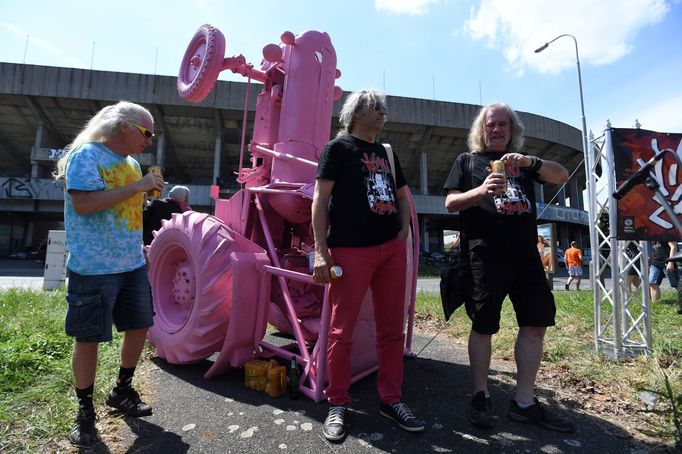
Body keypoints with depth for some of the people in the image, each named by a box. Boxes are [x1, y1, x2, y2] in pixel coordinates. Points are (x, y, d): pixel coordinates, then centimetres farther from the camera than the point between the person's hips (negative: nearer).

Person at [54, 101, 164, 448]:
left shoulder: (130, 161, 14)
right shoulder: (86, 154, -11)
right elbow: (83, 203, -24)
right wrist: (136, 187, -22)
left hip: (133, 264, 8)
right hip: (94, 267, -8)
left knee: (139, 325, 13)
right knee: (89, 338, 3)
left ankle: (122, 390, 33)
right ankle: (85, 410, 22)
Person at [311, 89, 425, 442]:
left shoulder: (387, 153, 21)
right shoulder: (339, 147, 3)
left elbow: (402, 196, 26)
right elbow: (321, 198, -5)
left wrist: (402, 234, 9)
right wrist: (321, 250, -13)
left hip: (392, 248, 7)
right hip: (351, 249, -6)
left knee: (391, 329, 10)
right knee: (341, 330, 0)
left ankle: (391, 399, 24)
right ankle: (337, 405, 15)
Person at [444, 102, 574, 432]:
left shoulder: (522, 162, 21)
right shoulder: (467, 160, 11)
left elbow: (562, 175, 10)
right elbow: (450, 203, 2)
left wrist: (531, 162, -9)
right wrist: (481, 190, -17)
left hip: (526, 255, 5)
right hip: (486, 256, -4)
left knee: (535, 324, 4)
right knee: (483, 327, 1)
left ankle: (524, 402, 16)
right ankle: (481, 396, 17)